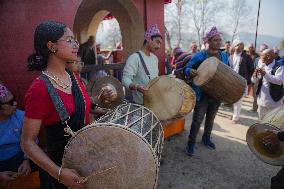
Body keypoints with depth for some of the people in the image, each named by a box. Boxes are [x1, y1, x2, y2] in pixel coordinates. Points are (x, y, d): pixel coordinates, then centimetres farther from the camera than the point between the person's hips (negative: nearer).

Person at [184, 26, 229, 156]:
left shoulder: (224, 56, 5)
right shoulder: (200, 56, -11)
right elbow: (187, 68, -9)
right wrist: (191, 72, -31)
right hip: (202, 94, -5)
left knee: (211, 119, 20)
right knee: (197, 120, -2)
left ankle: (206, 138, 41)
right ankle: (191, 143, 15)